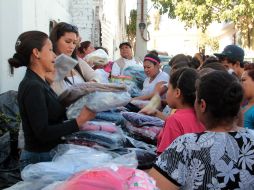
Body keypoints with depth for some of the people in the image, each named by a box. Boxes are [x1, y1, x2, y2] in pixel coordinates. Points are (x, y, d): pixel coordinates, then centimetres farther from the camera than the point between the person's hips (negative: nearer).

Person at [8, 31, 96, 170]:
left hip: (49, 155, 9)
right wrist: (79, 121, -25)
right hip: (39, 160, -9)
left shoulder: (40, 82, 9)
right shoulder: (32, 87, -19)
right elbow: (43, 133, -23)